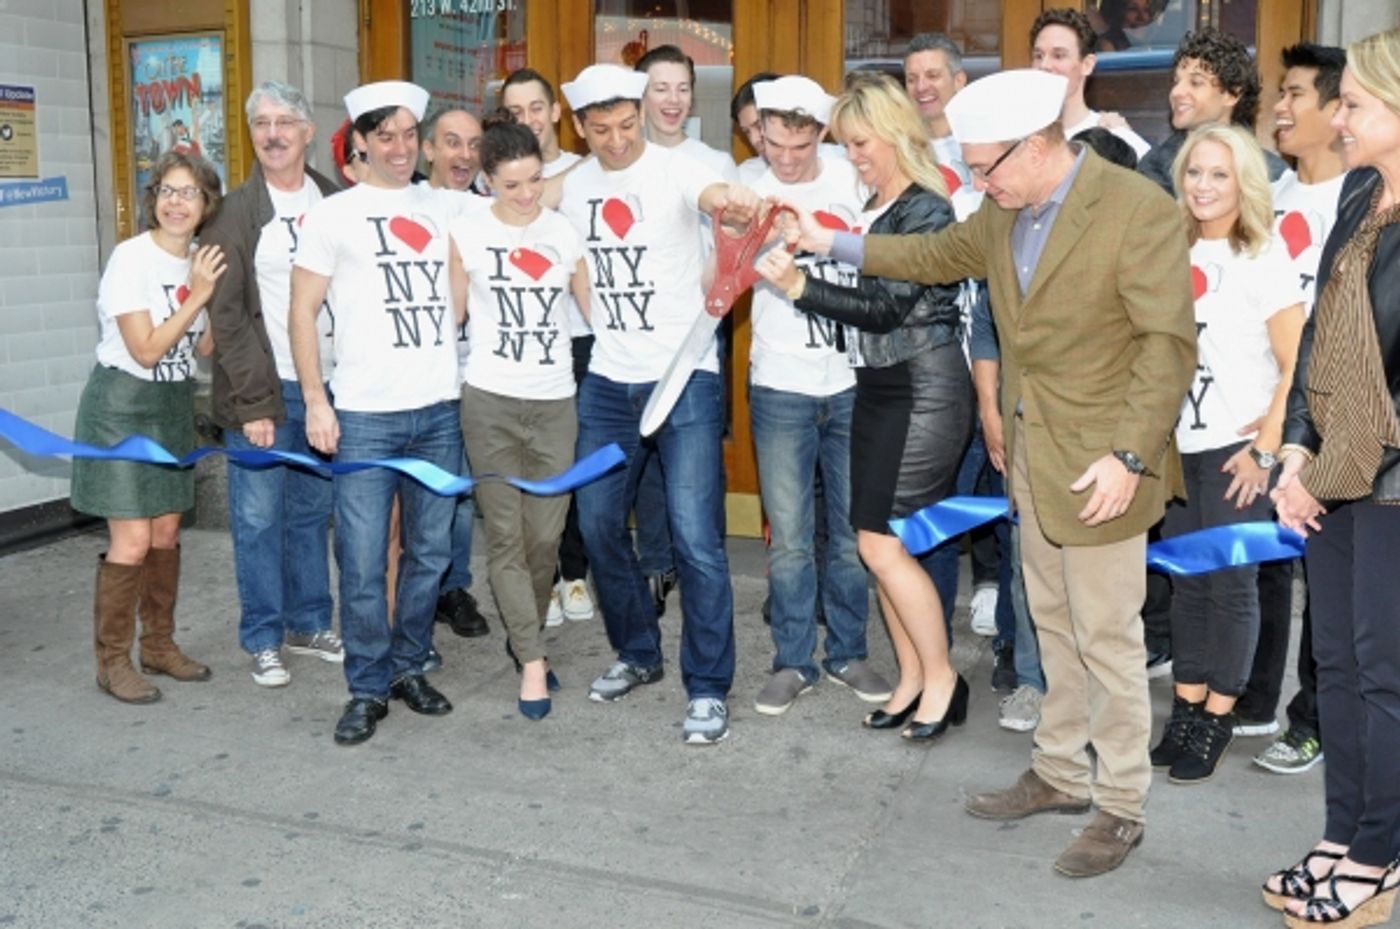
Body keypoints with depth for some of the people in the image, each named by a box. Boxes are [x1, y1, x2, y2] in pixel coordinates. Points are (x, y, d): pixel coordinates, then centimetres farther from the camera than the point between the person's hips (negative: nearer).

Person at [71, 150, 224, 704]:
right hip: (123, 405, -7)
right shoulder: (131, 259, -16)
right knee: (131, 541, -8)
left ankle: (159, 647, 25)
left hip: (173, 406, 7)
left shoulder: (200, 261, 4)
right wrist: (197, 295, -19)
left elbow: (205, 346, 5)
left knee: (166, 532, 12)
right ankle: (112, 662, 6)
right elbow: (146, 350, -19)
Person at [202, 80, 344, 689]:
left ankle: (309, 625, 25)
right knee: (258, 519, 2)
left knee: (313, 513, 13)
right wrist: (253, 403, -13)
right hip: (264, 392, -3)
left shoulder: (336, 203, 7)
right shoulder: (234, 213, -3)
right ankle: (263, 640, 15)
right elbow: (225, 316, -7)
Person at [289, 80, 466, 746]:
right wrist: (315, 402, -5)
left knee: (431, 553, 10)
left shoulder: (446, 207, 12)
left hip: (440, 410, 3)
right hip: (364, 415, -3)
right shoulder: (333, 215, 3)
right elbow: (302, 311, 1)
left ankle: (409, 667, 27)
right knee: (362, 562, -3)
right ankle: (368, 689, 13)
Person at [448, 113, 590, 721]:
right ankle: (532, 661, 6)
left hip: (555, 402, 2)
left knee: (546, 535, 3)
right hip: (491, 402, -2)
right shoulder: (467, 232, 0)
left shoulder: (563, 232, 6)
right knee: (505, 535, -1)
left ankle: (524, 637, 26)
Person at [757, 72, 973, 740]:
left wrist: (800, 286, -23)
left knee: (882, 544, -7)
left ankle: (942, 677, 11)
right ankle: (912, 679, 22)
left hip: (923, 389, -8)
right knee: (878, 542, 9)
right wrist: (817, 242, 2)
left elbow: (887, 307, -18)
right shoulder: (870, 208, 12)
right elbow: (863, 290, 9)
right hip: (876, 385, 8)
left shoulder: (926, 210, -11)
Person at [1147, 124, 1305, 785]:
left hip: (1235, 448, -4)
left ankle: (1216, 719, 12)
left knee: (1231, 582, 3)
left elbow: (1296, 365, -8)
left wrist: (1265, 448, -13)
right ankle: (1185, 709, 18)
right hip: (1178, 445, 4)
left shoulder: (1263, 256, -5)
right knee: (1187, 579, 9)